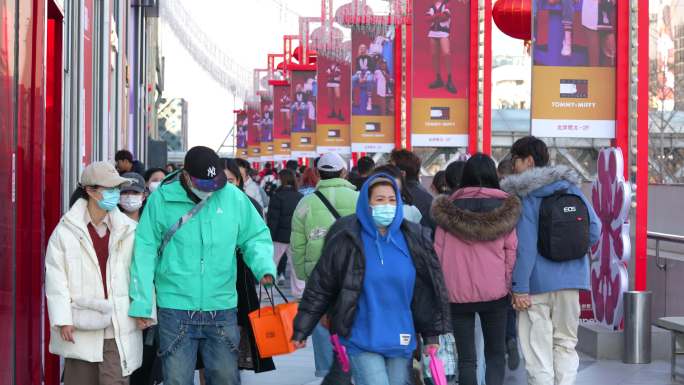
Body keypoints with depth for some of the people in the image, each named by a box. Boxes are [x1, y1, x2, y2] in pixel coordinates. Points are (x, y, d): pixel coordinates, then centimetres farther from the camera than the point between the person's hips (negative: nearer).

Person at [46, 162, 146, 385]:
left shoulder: (129, 230, 3)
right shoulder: (66, 230, 0)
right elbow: (56, 277, -2)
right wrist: (63, 320, -8)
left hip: (118, 328, 0)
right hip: (80, 328, 0)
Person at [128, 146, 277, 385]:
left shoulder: (233, 197, 0)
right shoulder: (161, 199, -5)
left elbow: (256, 237, 10)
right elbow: (145, 251, -2)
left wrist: (264, 267, -11)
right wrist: (141, 302, -5)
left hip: (223, 309, 2)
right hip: (176, 309, -2)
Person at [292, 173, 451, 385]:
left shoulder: (413, 238, 3)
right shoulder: (347, 239, -7)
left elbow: (428, 290, 10)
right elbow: (321, 286, -2)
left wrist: (431, 336, 10)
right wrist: (301, 330, 0)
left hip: (400, 342, 4)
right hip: (362, 342, -4)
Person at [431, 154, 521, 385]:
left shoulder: (448, 209, 0)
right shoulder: (504, 208, -1)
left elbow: (438, 252, 1)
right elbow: (511, 250, -4)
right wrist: (507, 283, 5)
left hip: (457, 293, 0)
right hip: (495, 291, 0)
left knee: (466, 358, 7)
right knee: (495, 353, 13)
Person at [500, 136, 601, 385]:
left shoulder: (525, 196, -9)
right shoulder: (572, 187, 7)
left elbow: (525, 244, -15)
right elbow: (594, 231, 6)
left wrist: (519, 287, -14)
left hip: (537, 281, -5)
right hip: (571, 279, 5)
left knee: (537, 350, 1)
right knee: (565, 344, 15)